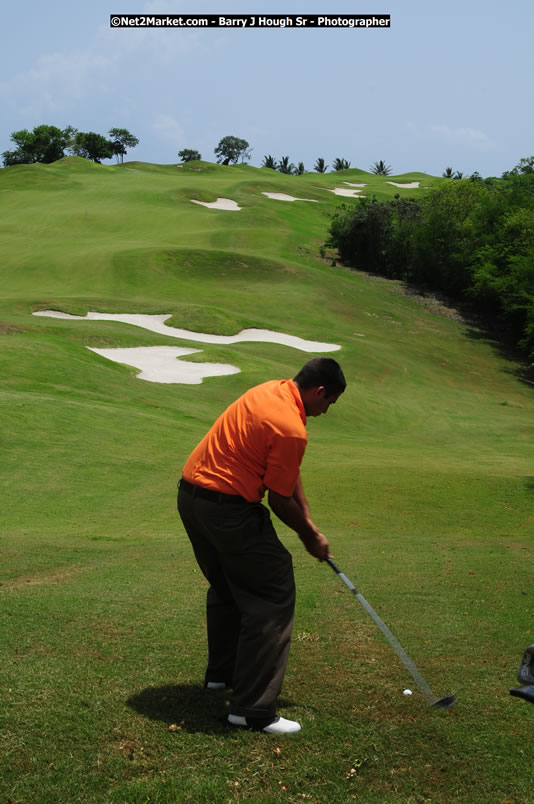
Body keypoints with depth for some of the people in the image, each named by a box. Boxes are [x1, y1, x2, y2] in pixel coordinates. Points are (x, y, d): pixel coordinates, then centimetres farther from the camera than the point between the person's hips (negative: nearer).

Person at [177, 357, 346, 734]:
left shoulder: (274, 390, 8)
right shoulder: (291, 429, -21)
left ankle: (222, 672, 43)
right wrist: (310, 536, 6)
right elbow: (279, 500, -10)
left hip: (190, 493, 10)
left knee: (227, 585, 26)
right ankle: (253, 708, -5)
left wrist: (308, 520, 10)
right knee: (274, 594, -5)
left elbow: (290, 476, 13)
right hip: (227, 508, -10)